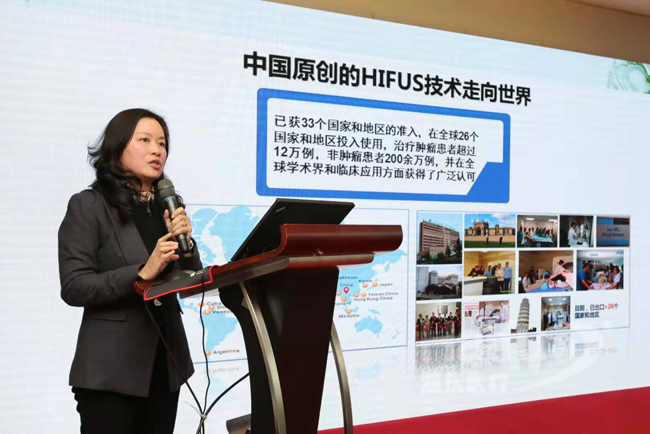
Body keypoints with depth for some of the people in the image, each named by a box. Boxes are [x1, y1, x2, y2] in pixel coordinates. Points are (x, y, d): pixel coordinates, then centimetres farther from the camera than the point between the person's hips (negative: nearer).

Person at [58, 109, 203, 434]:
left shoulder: (169, 206, 8)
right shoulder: (88, 205, -7)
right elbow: (74, 287, -14)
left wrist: (184, 241, -9)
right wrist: (142, 273, -23)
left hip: (166, 360, 5)